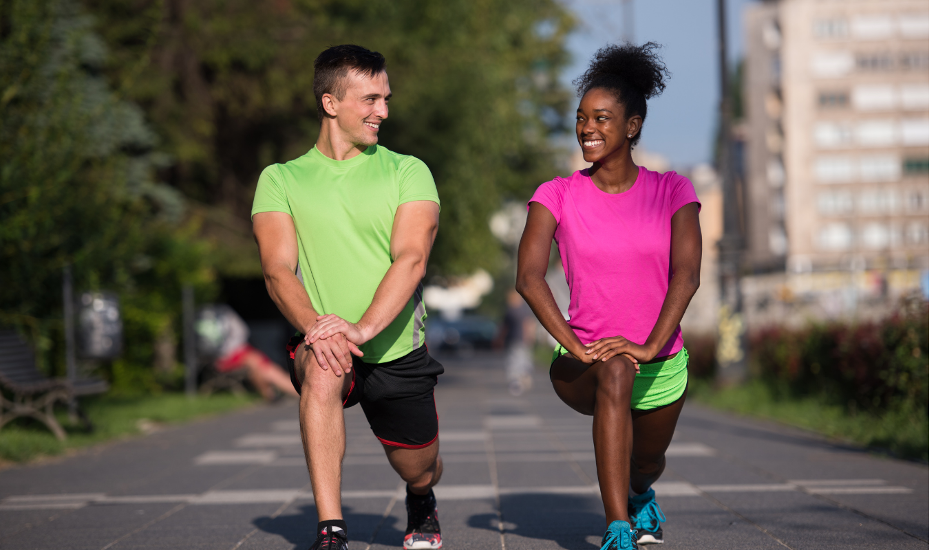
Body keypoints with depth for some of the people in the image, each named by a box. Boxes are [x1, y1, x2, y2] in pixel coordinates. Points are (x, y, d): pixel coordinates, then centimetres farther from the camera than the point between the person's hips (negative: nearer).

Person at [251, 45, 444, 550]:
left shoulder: (407, 172, 0)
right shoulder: (280, 180, 2)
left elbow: (411, 259, -15)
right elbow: (278, 270, -10)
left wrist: (363, 327, -32)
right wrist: (313, 326, -31)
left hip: (398, 352, 1)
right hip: (324, 346, -1)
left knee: (420, 472, 12)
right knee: (322, 371, -36)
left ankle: (421, 505, 53)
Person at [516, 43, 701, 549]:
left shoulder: (671, 192, -3)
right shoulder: (557, 196, -4)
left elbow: (687, 274, -14)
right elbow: (528, 277, -16)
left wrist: (651, 345, -28)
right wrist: (576, 347, -27)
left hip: (661, 366, 3)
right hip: (585, 367, -2)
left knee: (647, 462, 21)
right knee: (614, 373, -37)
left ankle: (638, 493, 63)